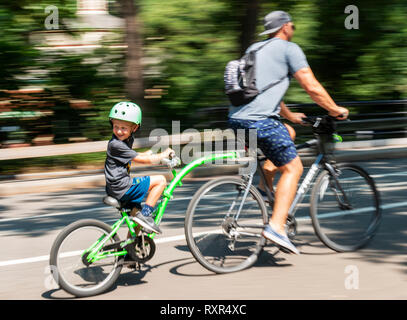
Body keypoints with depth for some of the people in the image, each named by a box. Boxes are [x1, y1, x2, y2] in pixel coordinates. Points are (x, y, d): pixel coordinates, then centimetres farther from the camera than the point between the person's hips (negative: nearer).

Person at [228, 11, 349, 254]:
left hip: (237, 118, 8)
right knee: (293, 168, -1)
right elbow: (312, 87, -3)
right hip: (260, 120, -8)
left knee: (287, 133, 31)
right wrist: (336, 110, 11)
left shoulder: (254, 49, 26)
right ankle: (276, 226, -16)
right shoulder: (289, 49, 2)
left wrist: (290, 115, 44)